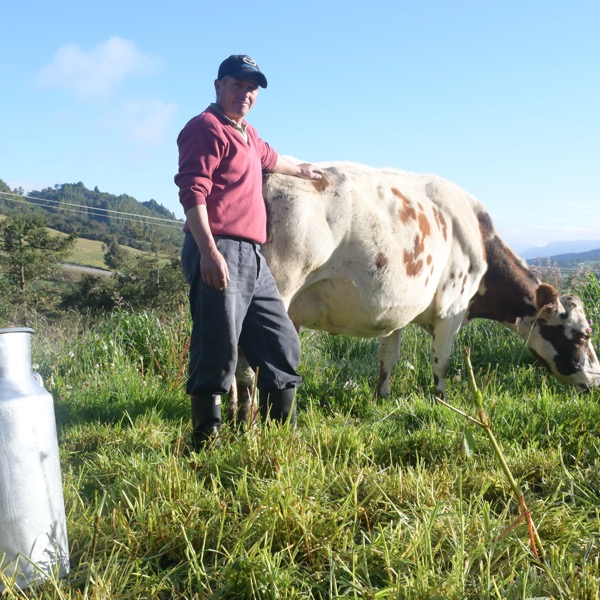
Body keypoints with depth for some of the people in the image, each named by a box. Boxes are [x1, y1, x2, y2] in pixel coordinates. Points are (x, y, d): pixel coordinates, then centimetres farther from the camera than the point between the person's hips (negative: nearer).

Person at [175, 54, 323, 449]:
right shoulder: (207, 128, -3)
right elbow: (193, 192, -15)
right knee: (218, 346, -11)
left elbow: (268, 158, 48)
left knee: (282, 343, 10)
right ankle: (206, 438, -2)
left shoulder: (246, 134, 25)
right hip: (218, 254, -10)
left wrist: (301, 170, 65)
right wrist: (208, 251, -26)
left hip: (252, 257, 10)